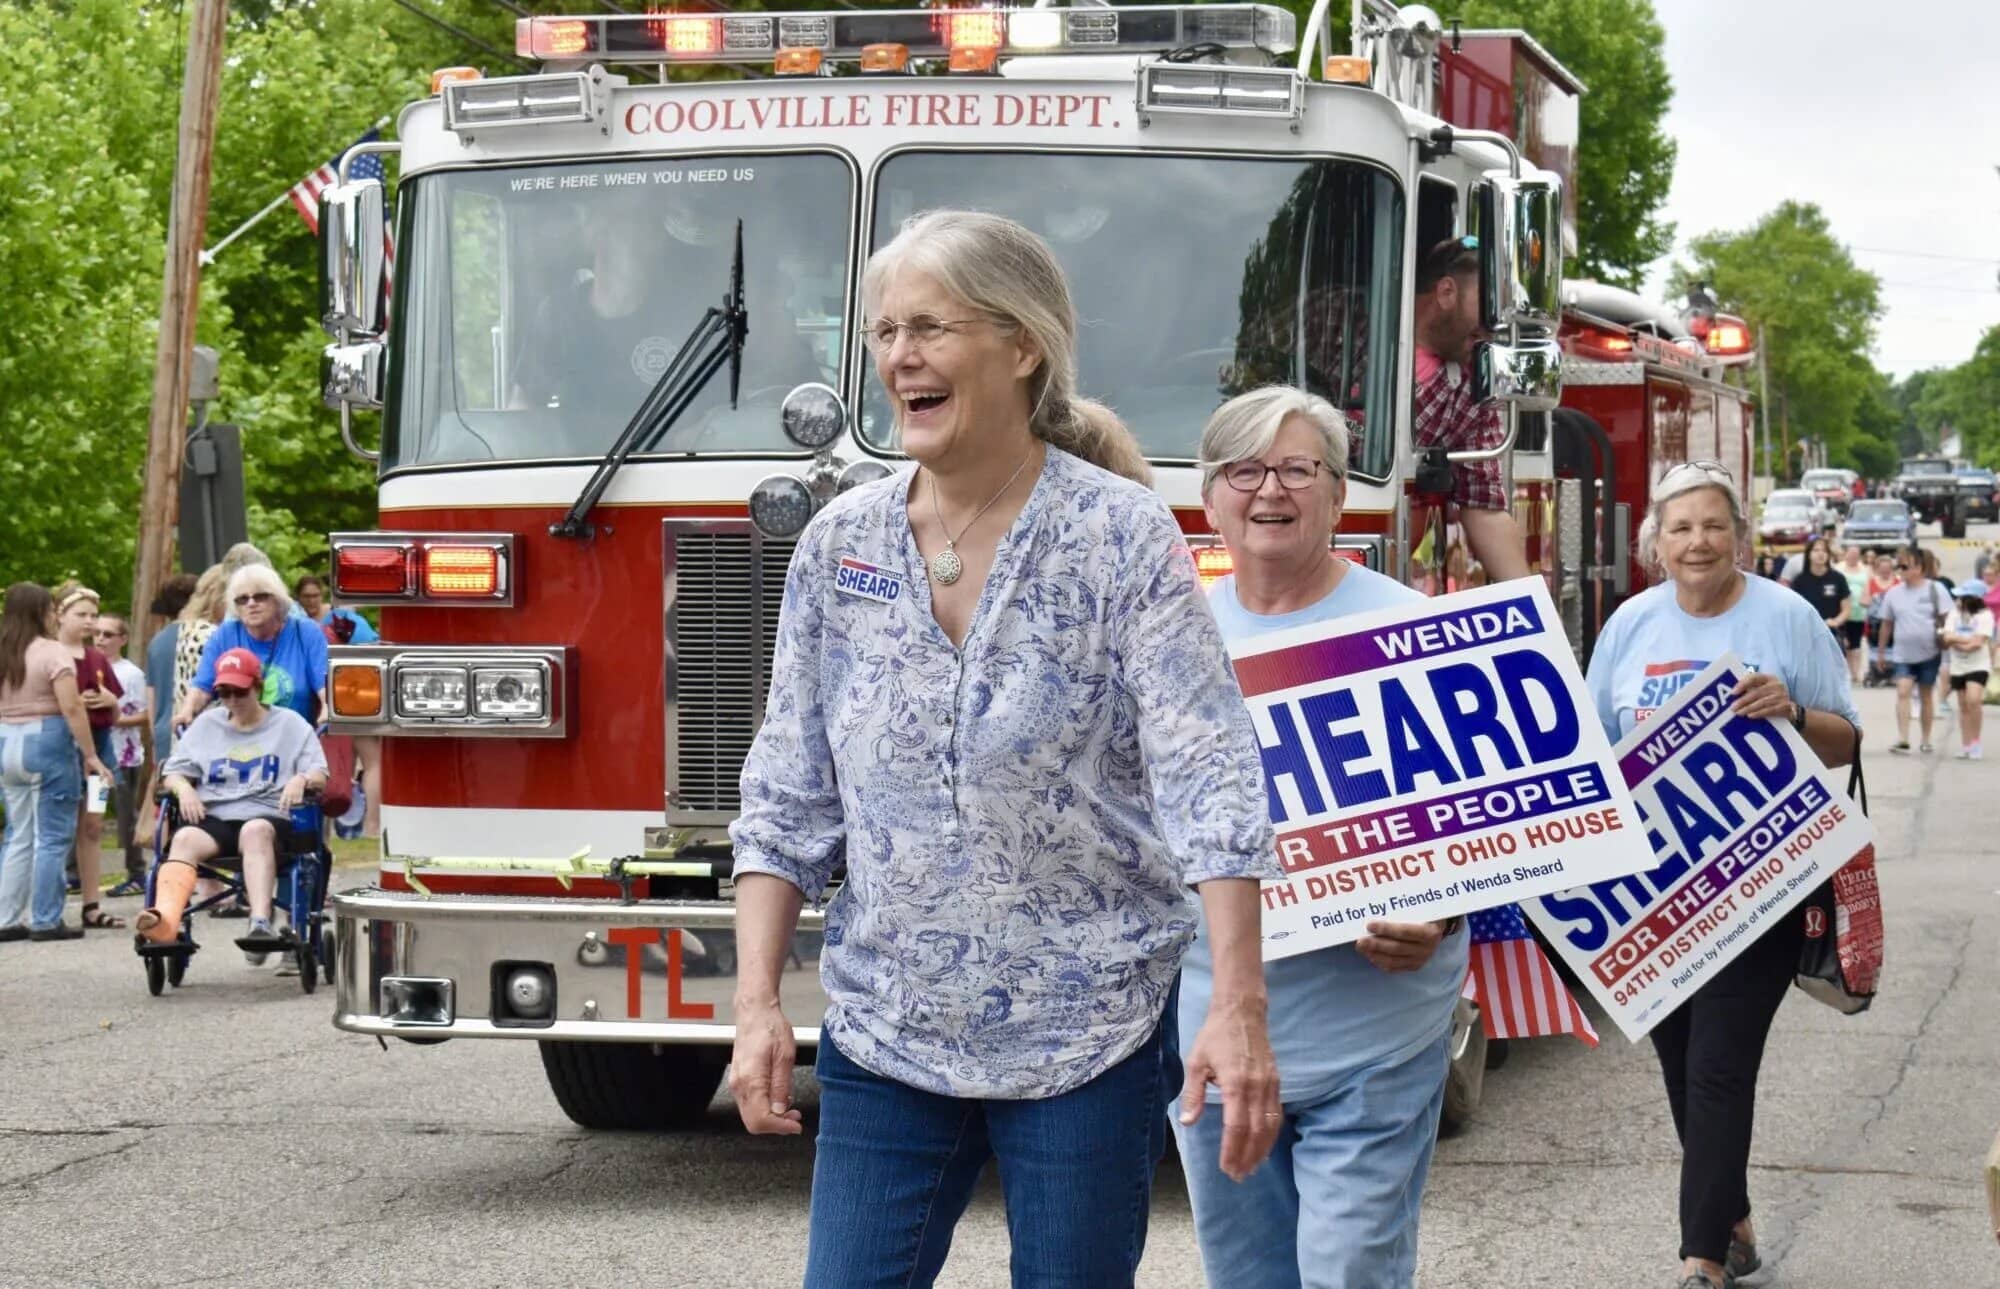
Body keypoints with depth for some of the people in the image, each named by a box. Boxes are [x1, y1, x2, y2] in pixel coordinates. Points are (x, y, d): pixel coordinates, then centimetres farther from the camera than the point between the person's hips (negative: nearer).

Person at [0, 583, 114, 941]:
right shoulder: (52, 652, -9)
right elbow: (71, 708, -15)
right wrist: (90, 756, -12)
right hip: (47, 742, -6)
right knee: (52, 836, 0)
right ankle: (45, 921, 0)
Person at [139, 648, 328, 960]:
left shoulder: (290, 724, 17)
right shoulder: (206, 724, 25)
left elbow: (319, 774, 8)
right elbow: (172, 772, 19)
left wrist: (302, 780, -16)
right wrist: (183, 788, -5)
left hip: (266, 817, -2)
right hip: (212, 817, 2)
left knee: (256, 830, -40)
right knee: (185, 839, -34)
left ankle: (260, 923, -59)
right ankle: (165, 920, -61)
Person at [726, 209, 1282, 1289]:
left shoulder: (1121, 535, -9)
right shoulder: (840, 544, 4)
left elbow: (1208, 783, -16)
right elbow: (787, 794, 7)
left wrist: (1238, 1009, -25)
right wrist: (757, 1004, -1)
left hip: (1085, 1035, -3)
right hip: (886, 1033, 3)